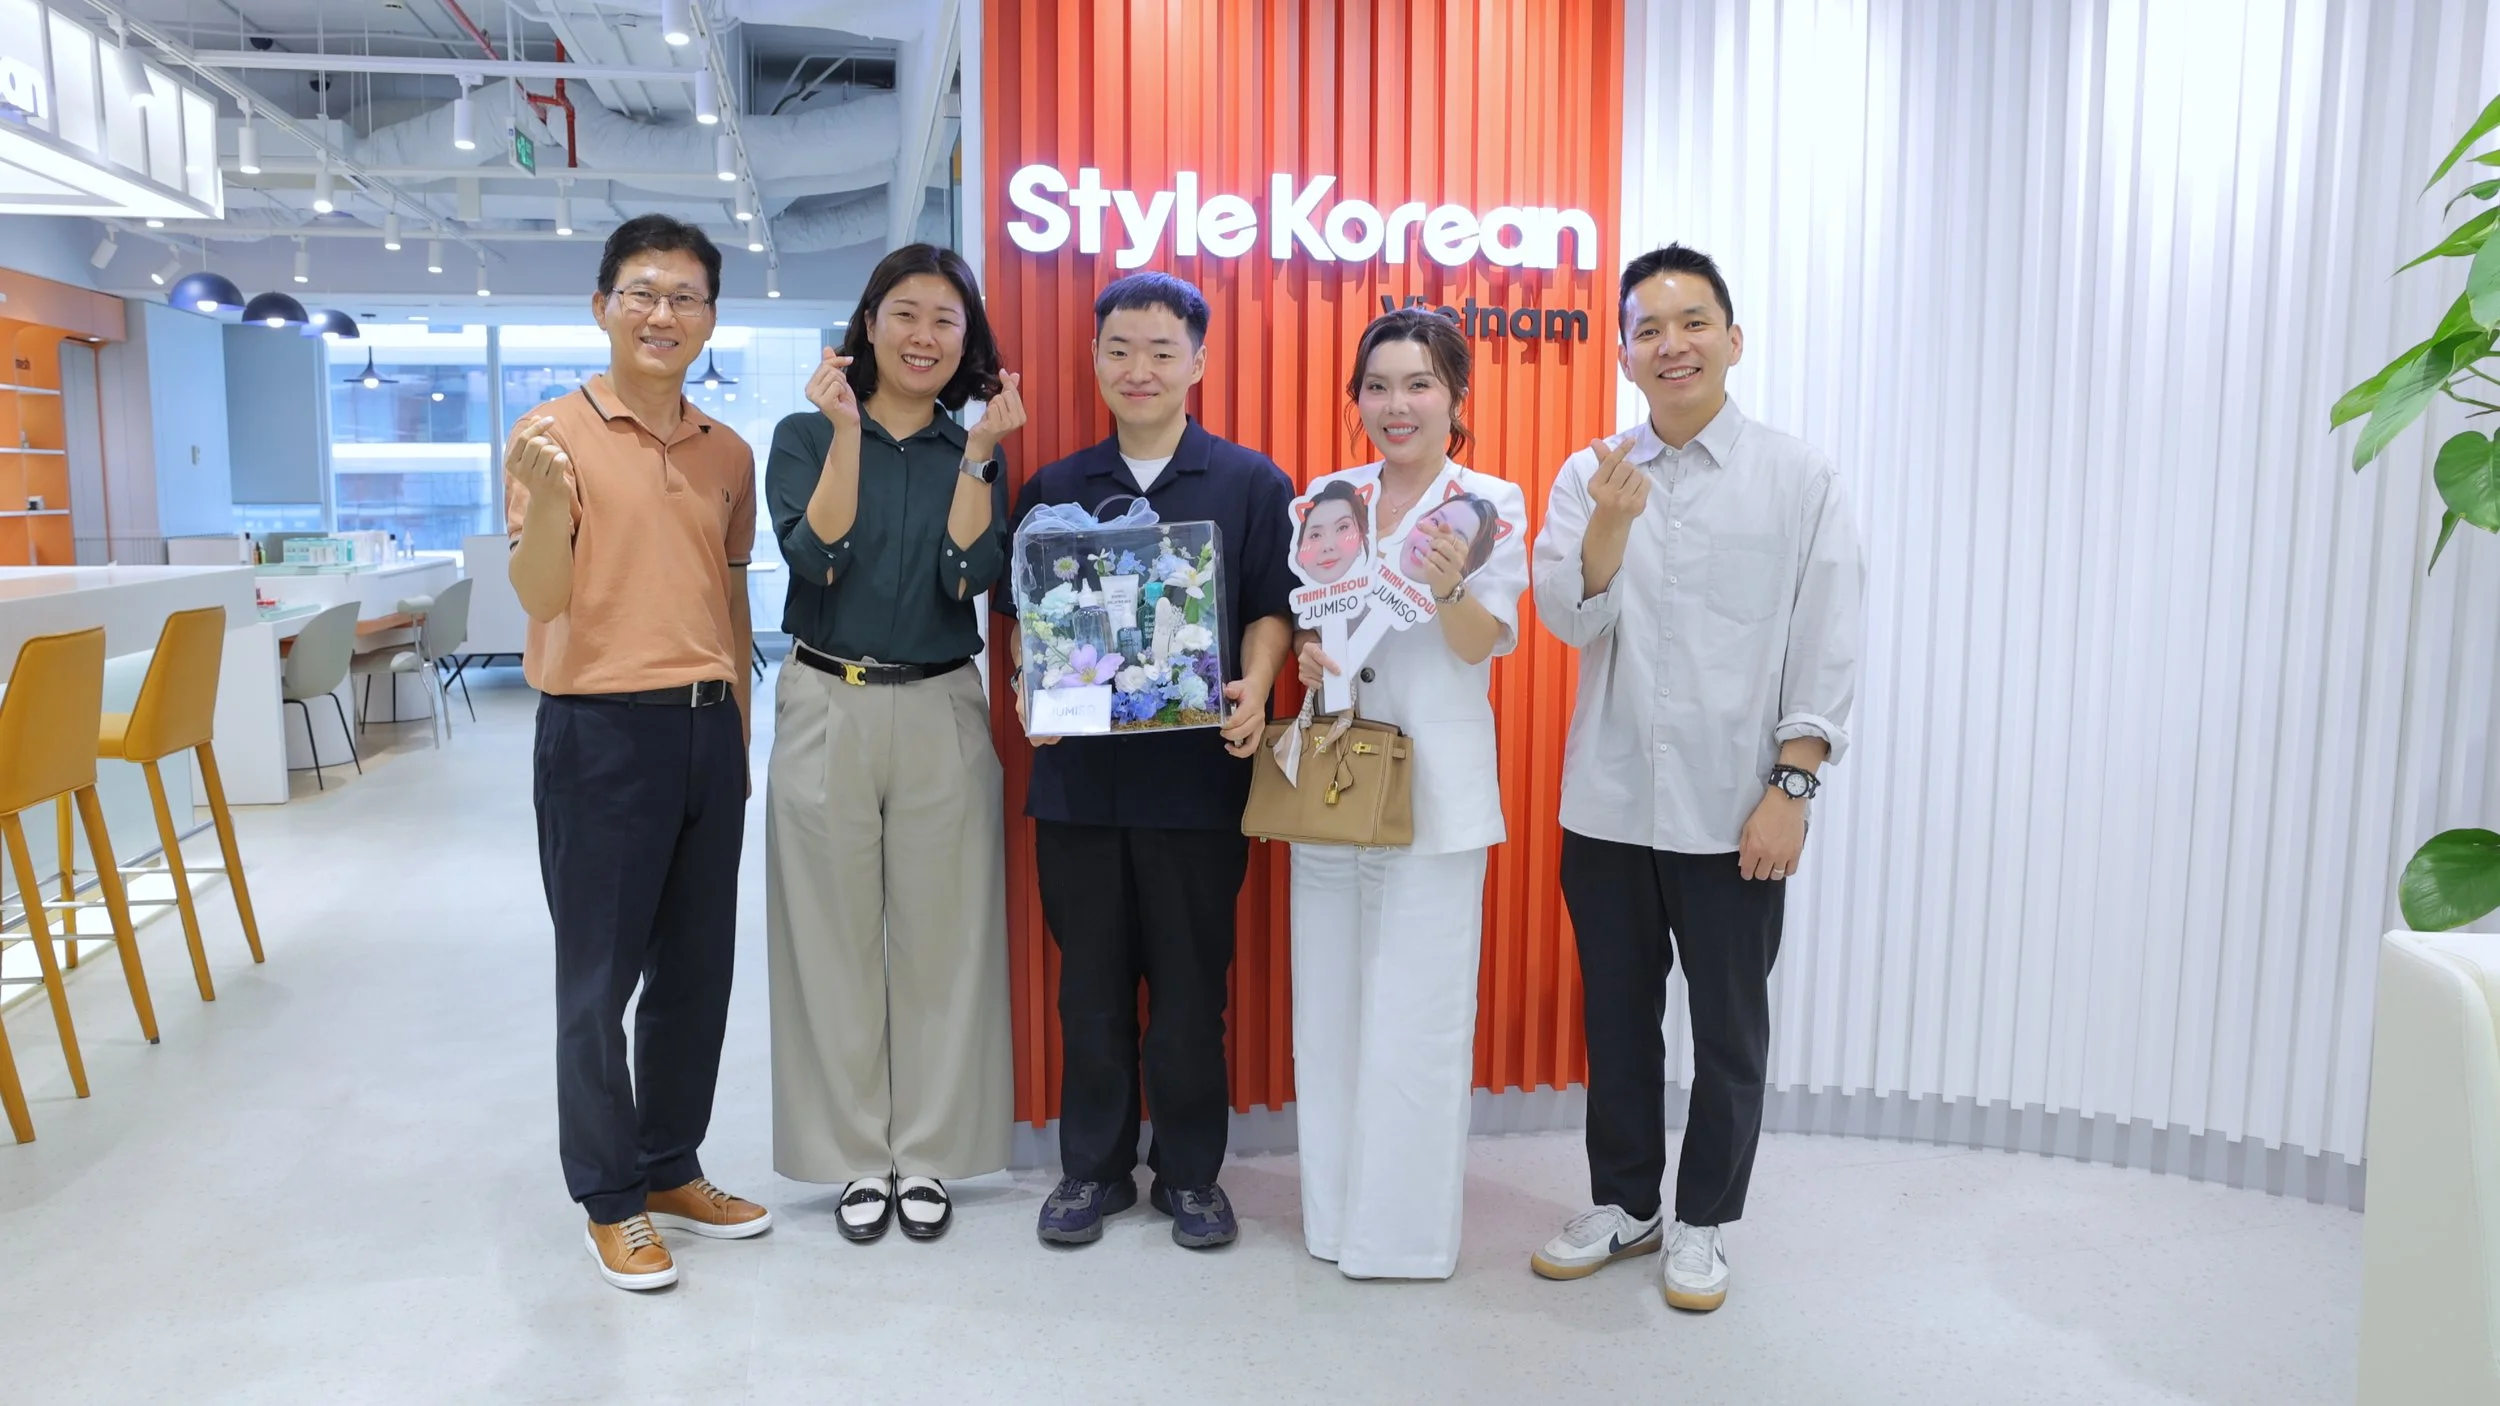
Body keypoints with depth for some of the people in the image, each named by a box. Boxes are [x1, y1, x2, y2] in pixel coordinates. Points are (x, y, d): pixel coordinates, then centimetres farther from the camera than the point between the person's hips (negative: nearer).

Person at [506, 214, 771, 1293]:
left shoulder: (728, 453, 9)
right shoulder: (555, 434, -6)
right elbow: (539, 597, -14)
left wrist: (738, 733, 16)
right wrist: (545, 500, -32)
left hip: (707, 728, 5)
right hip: (601, 729, -5)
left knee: (697, 970, 13)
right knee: (599, 978, 4)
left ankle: (672, 1171, 29)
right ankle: (608, 1201, 19)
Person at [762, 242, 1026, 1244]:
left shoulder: (975, 454, 7)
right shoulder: (806, 436, 3)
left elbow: (971, 578, -8)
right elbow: (814, 559, -13)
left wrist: (977, 454, -14)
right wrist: (847, 434, -16)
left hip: (940, 716, 1)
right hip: (827, 711, -1)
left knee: (940, 938, 5)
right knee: (836, 940, 6)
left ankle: (925, 1154, 21)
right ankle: (855, 1156, 21)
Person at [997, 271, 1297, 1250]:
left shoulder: (1251, 483, 4)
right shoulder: (1053, 489, 10)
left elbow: (1273, 608, 1)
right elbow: (1022, 611, 12)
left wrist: (1253, 688, -17)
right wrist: (1035, 690, -6)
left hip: (1197, 772, -2)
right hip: (1078, 771, 2)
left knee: (1191, 984, 7)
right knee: (1091, 980, 11)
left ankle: (1190, 1172, 22)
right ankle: (1093, 1168, 25)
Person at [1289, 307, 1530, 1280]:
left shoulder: (1492, 503, -2)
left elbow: (1482, 642, -11)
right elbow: (1294, 611, 14)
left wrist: (1449, 586, -32)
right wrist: (1305, 650, -9)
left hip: (1433, 782, -4)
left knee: (1416, 1015, 0)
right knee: (1327, 1006, 10)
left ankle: (1408, 1228, 16)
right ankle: (1335, 1211, 26)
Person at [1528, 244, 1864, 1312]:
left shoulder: (1799, 479, -2)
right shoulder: (1589, 476, 4)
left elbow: (1827, 650, -4)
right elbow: (1568, 619, -5)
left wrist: (1791, 790, -10)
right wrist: (1611, 523, -22)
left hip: (1732, 811, -2)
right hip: (1608, 803, 3)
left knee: (1729, 1029, 10)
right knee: (1617, 1017, 15)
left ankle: (1702, 1223, 29)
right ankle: (1621, 1204, 33)